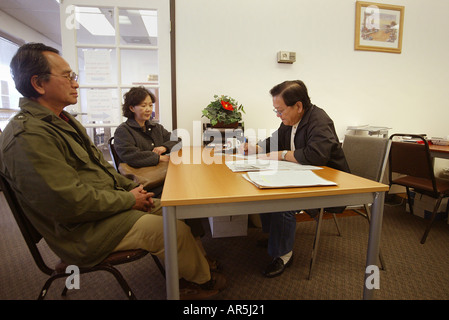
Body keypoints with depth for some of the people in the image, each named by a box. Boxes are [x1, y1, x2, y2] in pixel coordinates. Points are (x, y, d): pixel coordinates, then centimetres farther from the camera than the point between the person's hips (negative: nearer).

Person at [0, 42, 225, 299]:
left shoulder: (63, 121, 12)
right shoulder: (27, 138, -23)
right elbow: (72, 203, -27)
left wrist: (132, 187, 4)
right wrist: (129, 199, -16)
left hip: (111, 200, 10)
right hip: (84, 230, -10)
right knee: (177, 230, -14)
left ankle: (192, 263, 25)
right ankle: (201, 280, 15)